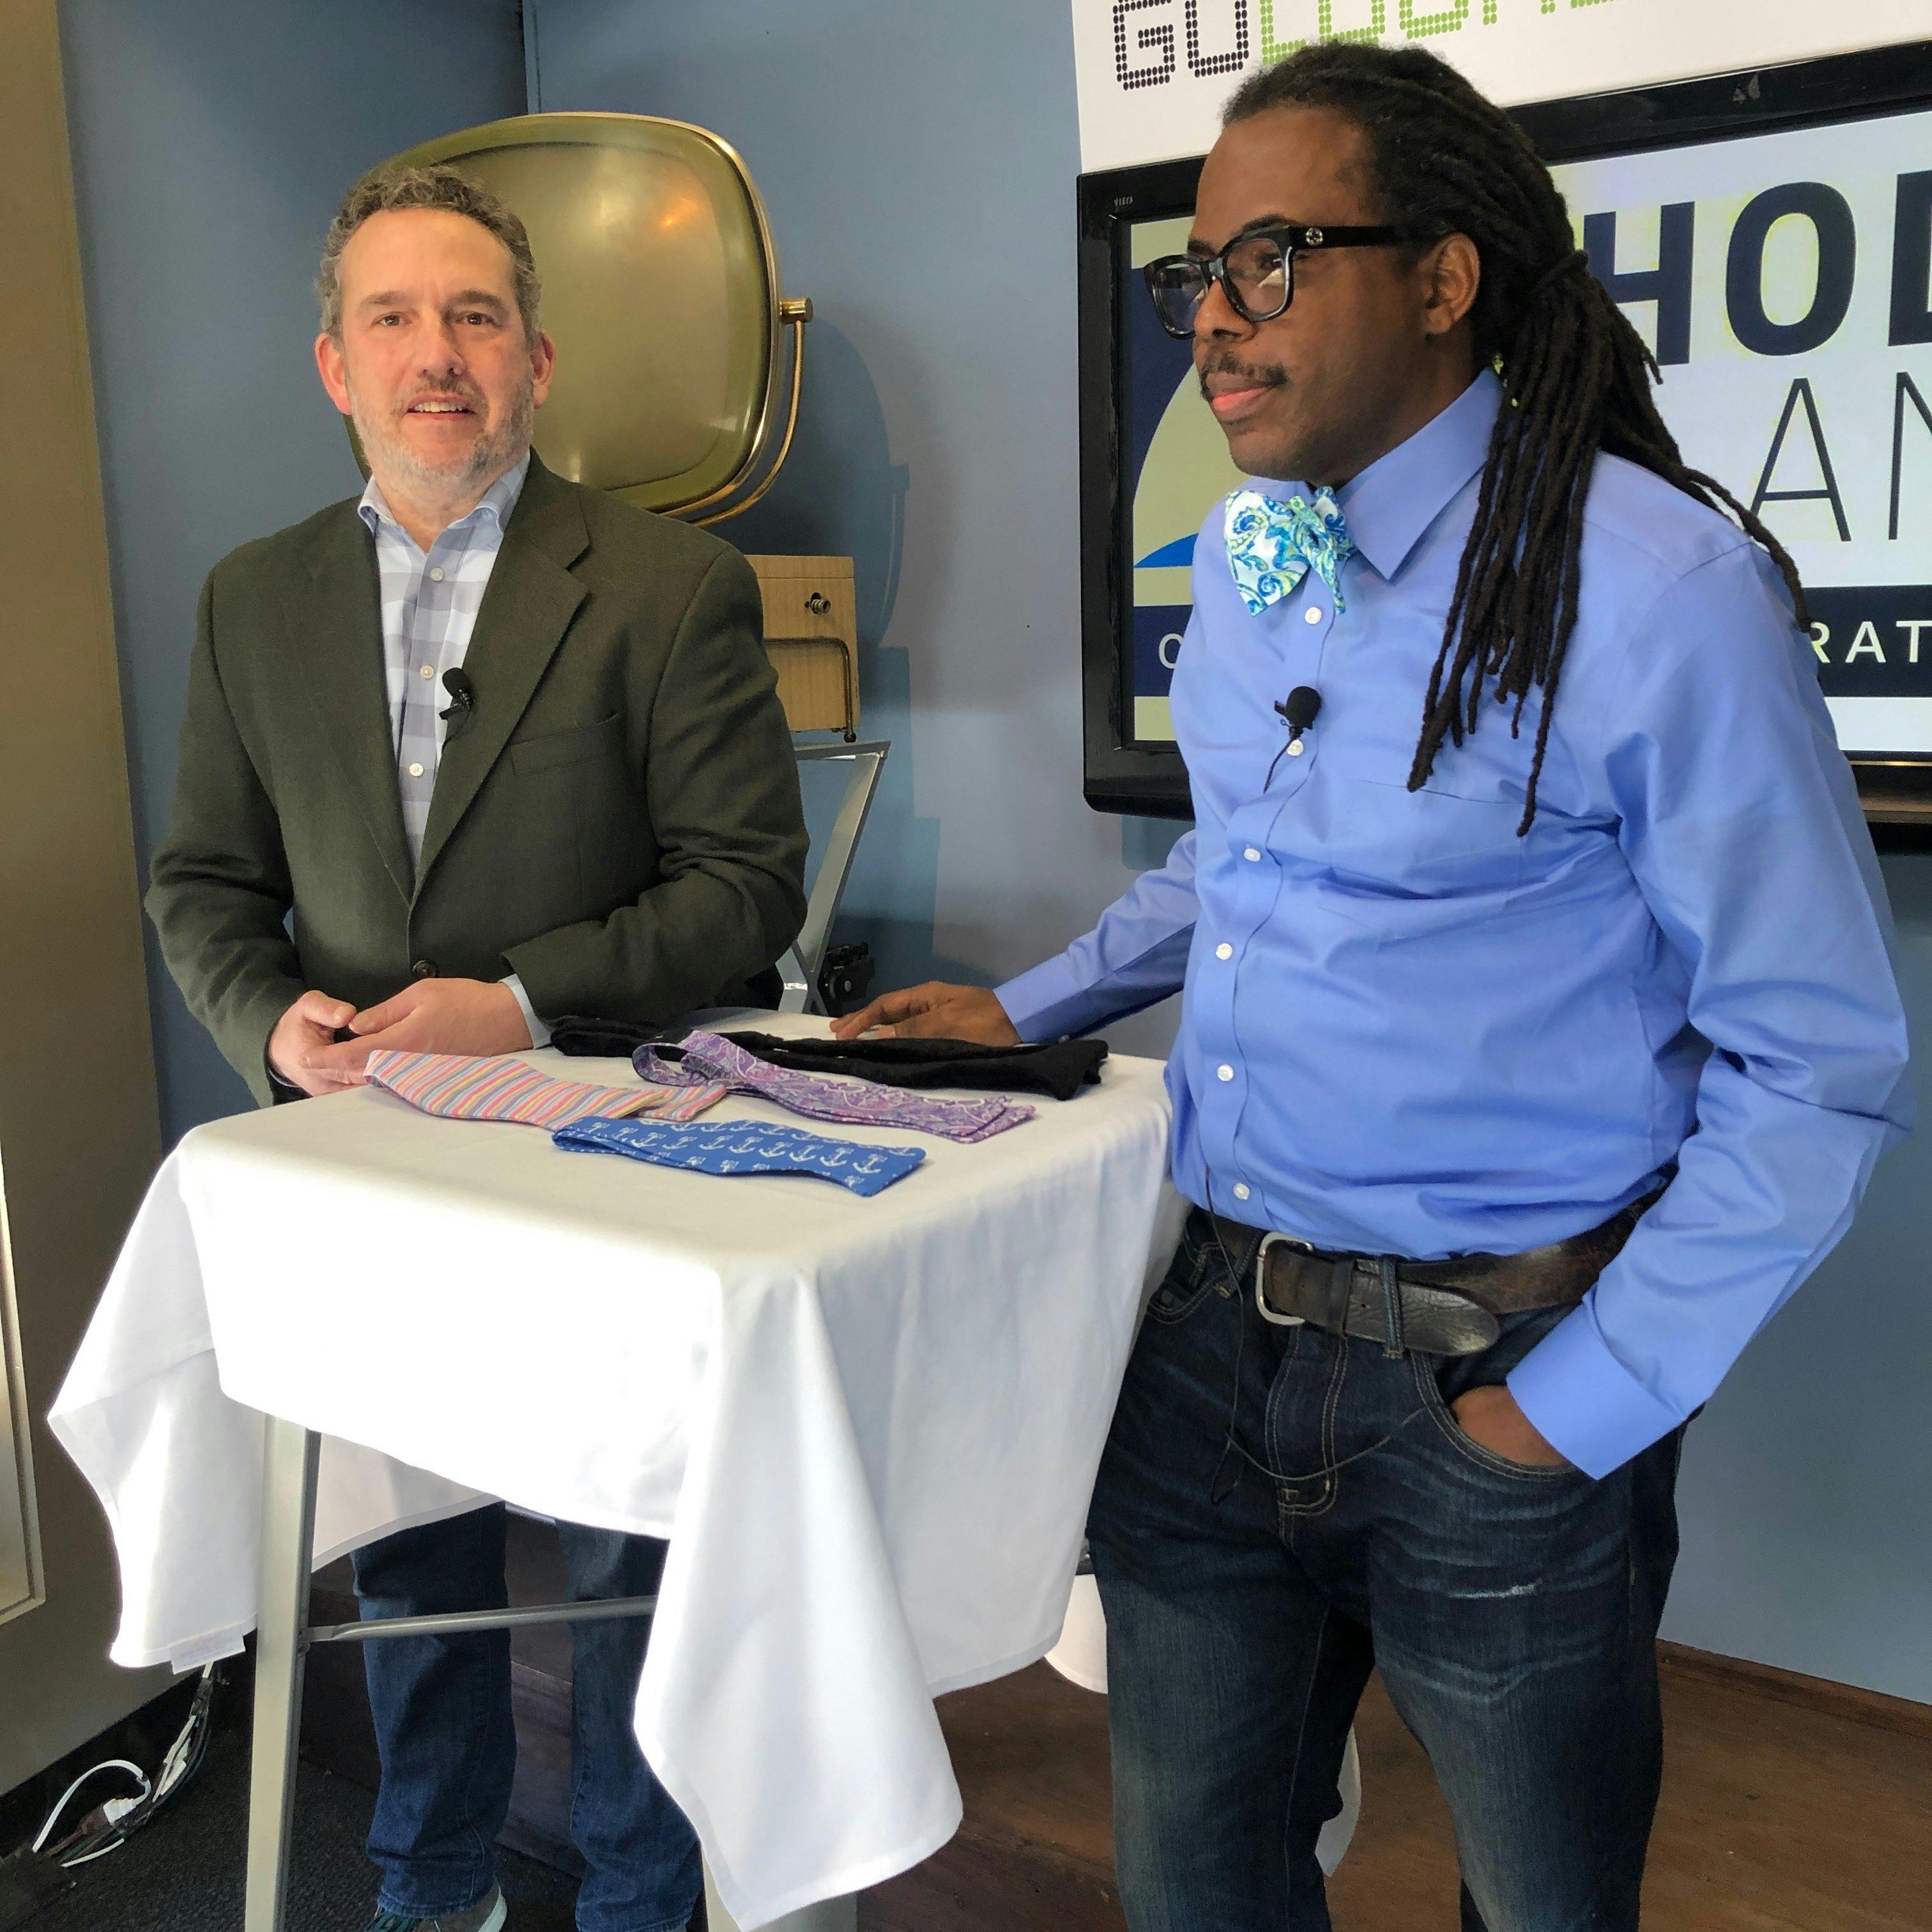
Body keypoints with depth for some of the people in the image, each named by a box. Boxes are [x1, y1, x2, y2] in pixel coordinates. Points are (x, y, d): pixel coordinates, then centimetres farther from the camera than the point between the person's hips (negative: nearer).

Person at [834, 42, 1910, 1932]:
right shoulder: (1241, 556, 6)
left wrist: (1580, 1409, -14)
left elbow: (1815, 1068, -13)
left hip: (1487, 1380, -5)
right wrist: (1023, 1010, 17)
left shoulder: (1665, 587, -16)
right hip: (1215, 1337, 6)